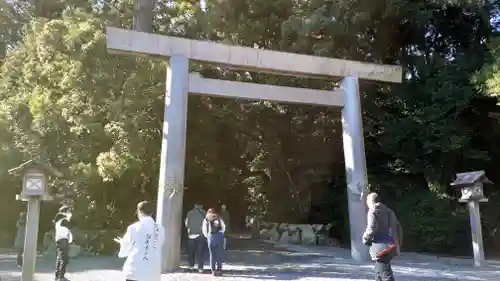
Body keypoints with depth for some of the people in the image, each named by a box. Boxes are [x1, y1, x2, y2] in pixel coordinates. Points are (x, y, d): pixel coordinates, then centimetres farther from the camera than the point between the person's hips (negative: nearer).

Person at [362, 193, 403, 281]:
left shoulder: (373, 211, -5)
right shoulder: (389, 211, 18)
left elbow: (371, 229, -16)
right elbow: (398, 228, 17)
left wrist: (366, 239, 1)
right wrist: (398, 243, 21)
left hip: (382, 248, -9)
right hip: (391, 246, 9)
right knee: (379, 271, 24)